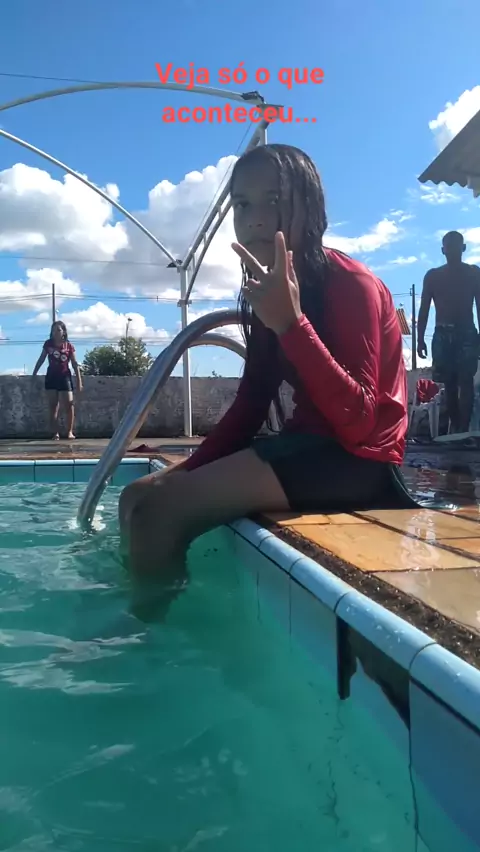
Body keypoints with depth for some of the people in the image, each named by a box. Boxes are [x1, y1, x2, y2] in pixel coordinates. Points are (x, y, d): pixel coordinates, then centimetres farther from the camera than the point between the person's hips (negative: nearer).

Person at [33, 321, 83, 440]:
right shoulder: (48, 344, 1)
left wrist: (79, 381, -4)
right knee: (53, 406, 1)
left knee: (69, 405, -7)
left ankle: (70, 432, 2)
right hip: (51, 376, 2)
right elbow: (41, 360, 11)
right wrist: (34, 374, 10)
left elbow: (75, 364, -1)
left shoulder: (69, 346, -3)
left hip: (64, 376, -1)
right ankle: (55, 433, 3)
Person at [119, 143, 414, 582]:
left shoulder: (350, 284, -13)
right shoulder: (272, 289, 12)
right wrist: (185, 472, -1)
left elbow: (356, 423, -24)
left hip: (358, 459, -8)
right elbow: (249, 407, 10)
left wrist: (290, 323, -32)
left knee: (164, 509, -23)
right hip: (308, 445, 8)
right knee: (138, 498, 1)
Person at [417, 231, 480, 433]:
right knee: (449, 383, 1)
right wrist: (421, 339, 0)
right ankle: (456, 427, 5)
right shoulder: (433, 275, 10)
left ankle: (463, 430, -19)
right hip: (443, 334, 1)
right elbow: (424, 308, 8)